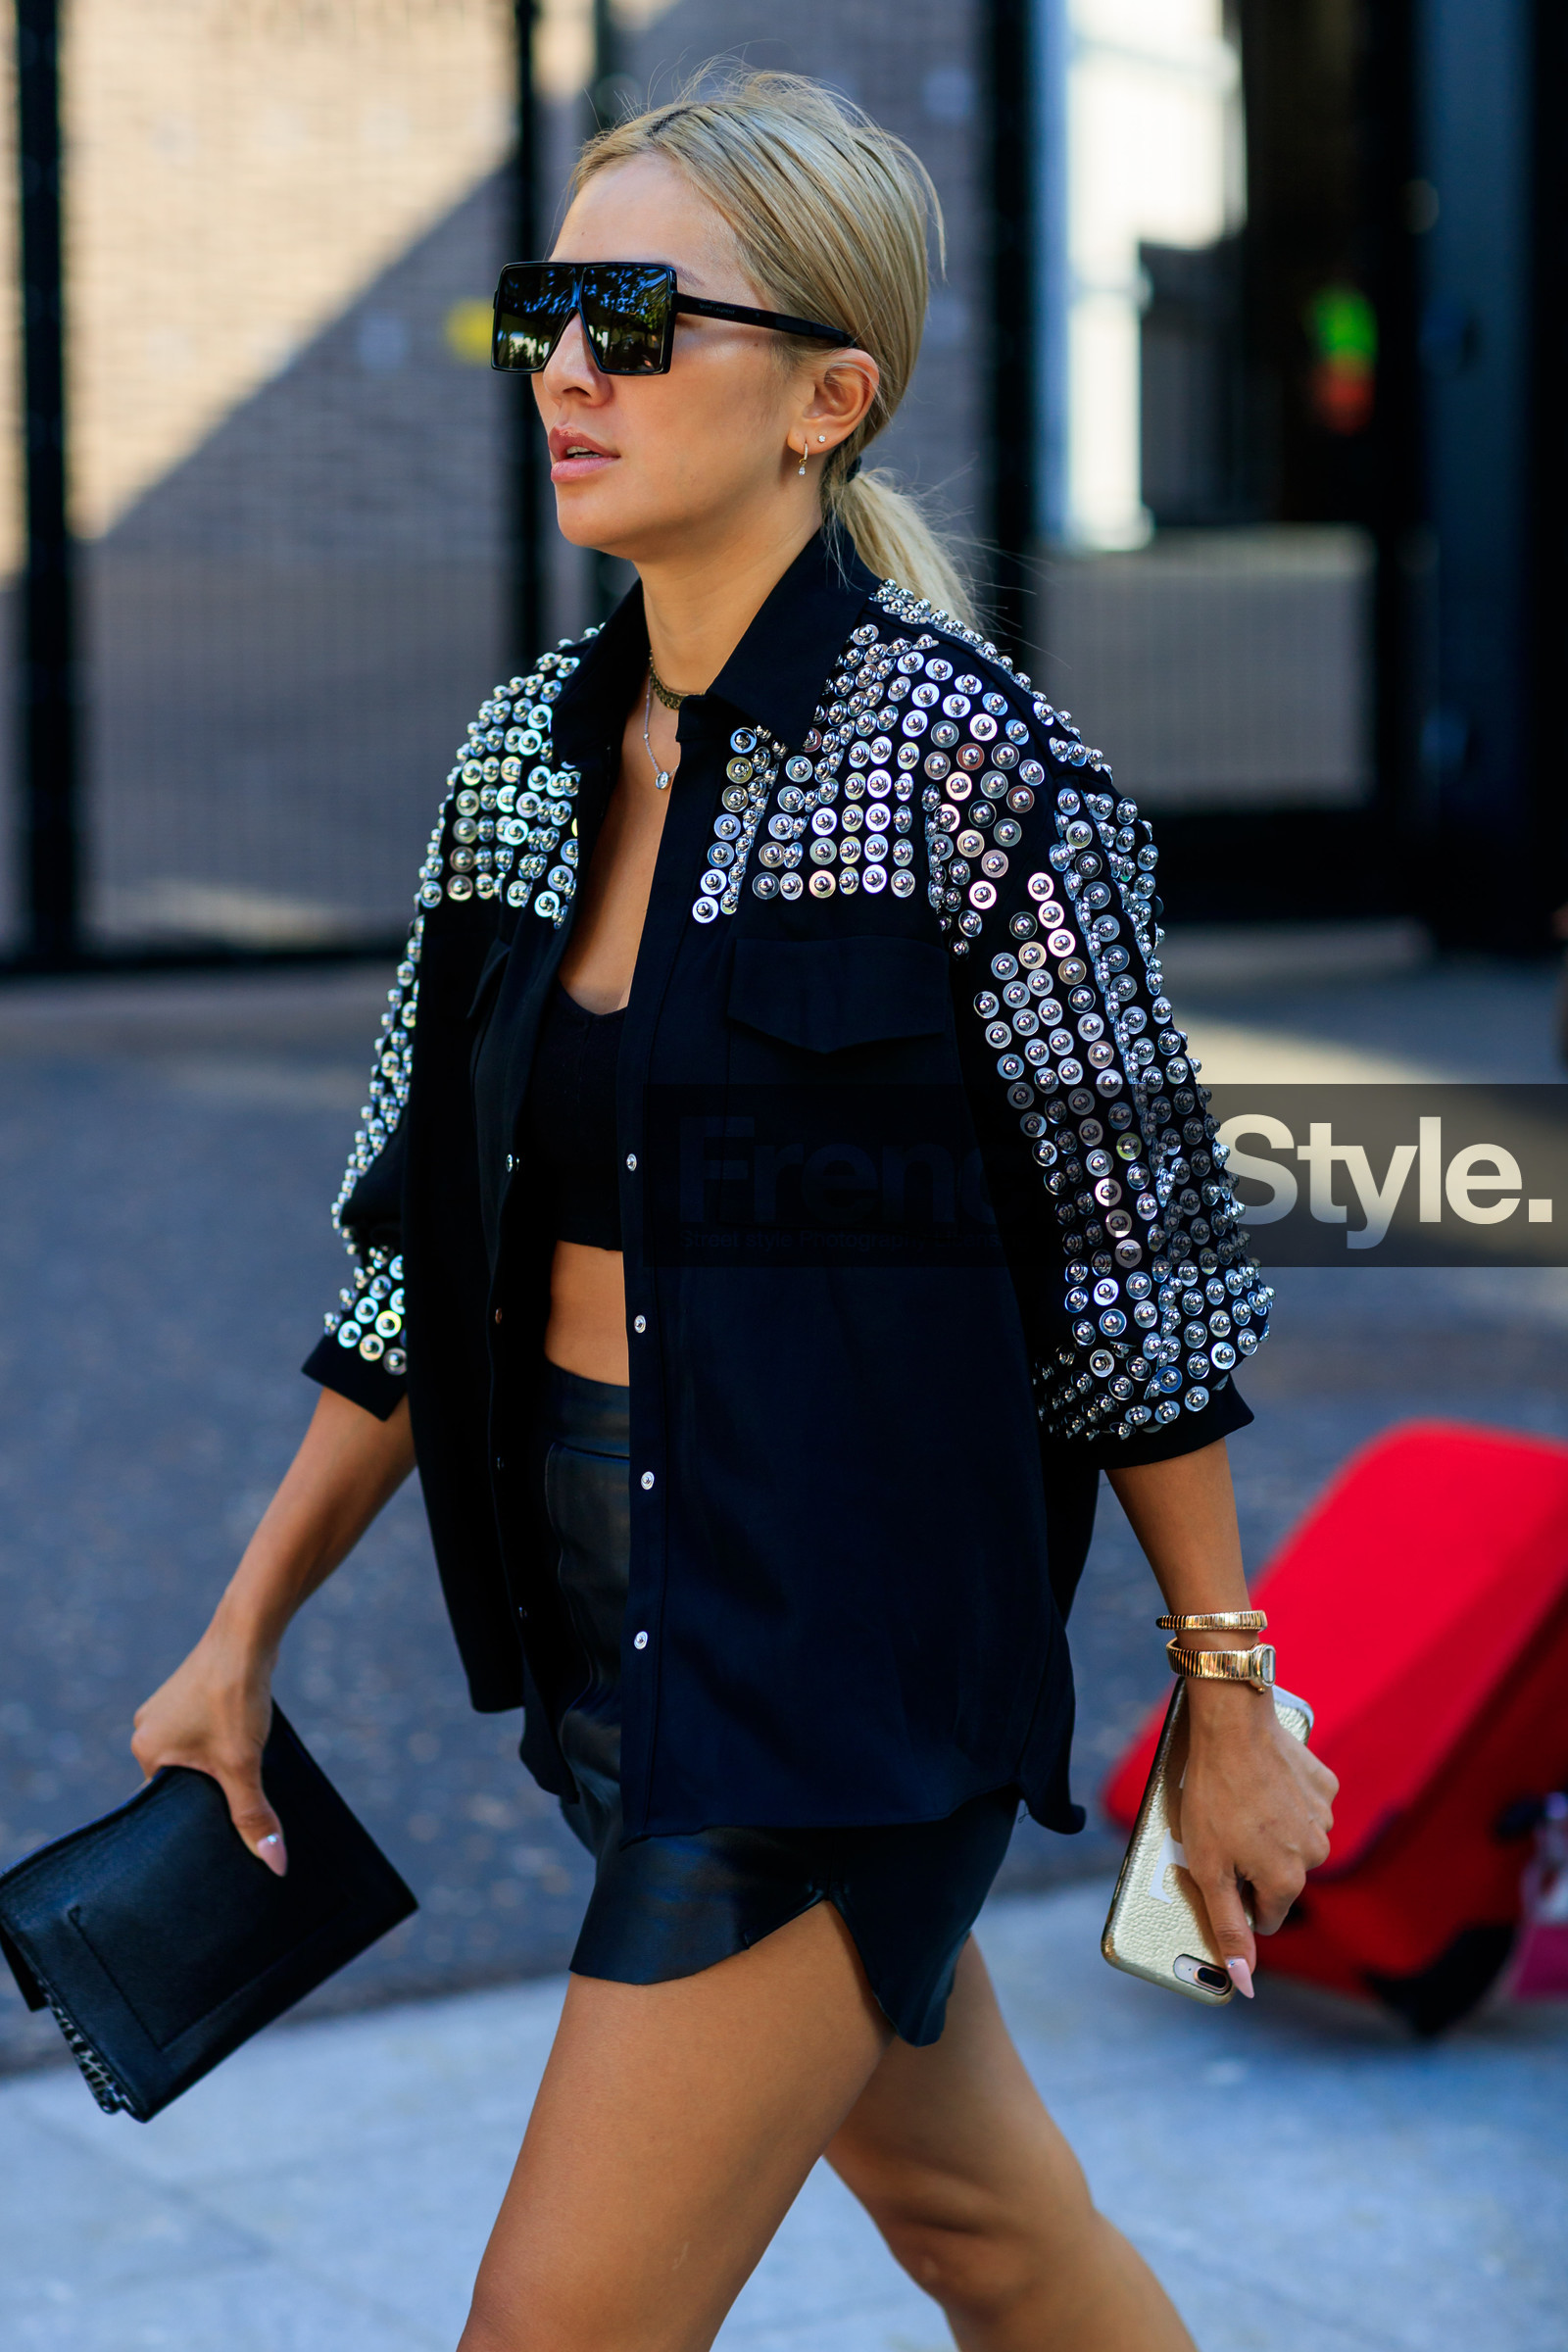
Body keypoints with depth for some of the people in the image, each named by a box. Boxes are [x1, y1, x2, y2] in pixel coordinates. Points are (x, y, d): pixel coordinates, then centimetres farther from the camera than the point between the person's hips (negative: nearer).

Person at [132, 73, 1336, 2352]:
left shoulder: (963, 758, -13)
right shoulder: (527, 757, 6)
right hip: (617, 1620, 7)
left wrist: (1228, 1703, -5)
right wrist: (245, 1637, 12)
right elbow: (423, 1252, 12)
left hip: (853, 1642, -7)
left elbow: (1140, 1265, -9)